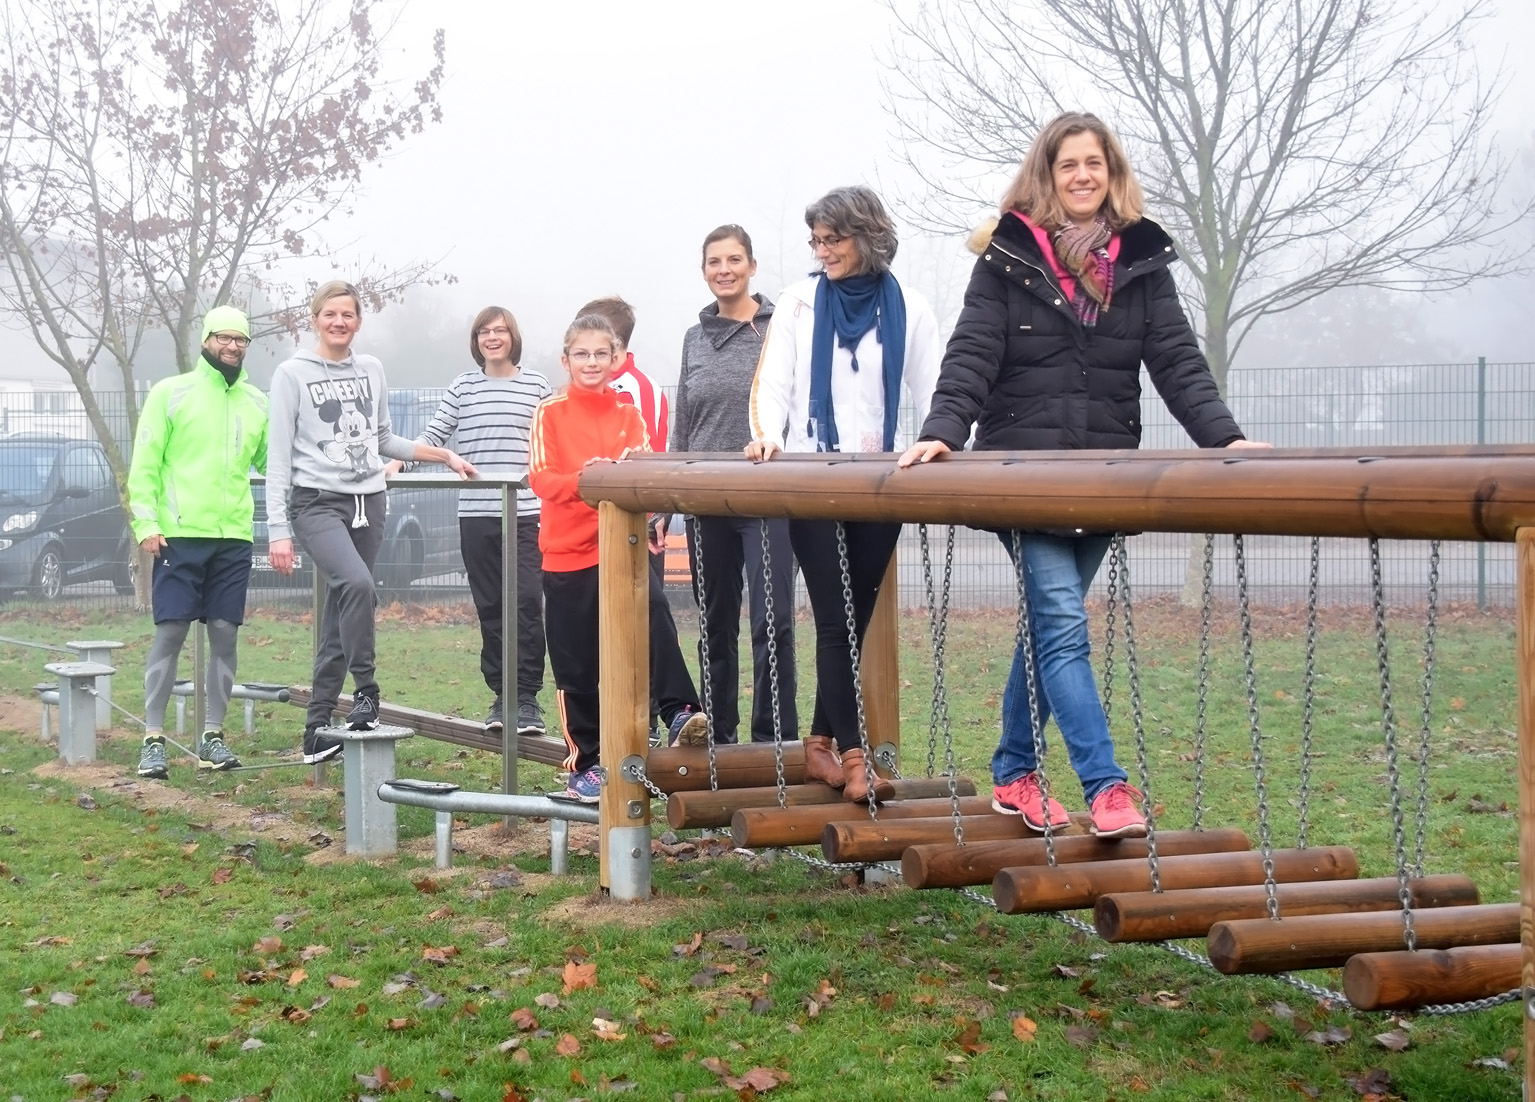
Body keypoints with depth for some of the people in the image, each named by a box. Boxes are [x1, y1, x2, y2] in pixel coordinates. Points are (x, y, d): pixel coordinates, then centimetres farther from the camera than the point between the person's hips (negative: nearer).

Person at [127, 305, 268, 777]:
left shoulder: (257, 402, 12)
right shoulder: (170, 393, 1)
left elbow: (271, 462, 17)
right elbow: (144, 463, -1)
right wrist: (146, 523, -10)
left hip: (234, 538, 4)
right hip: (180, 535, -4)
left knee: (225, 635, 5)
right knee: (169, 632, -4)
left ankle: (213, 735, 14)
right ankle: (153, 738, 2)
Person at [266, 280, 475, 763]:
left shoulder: (372, 370, 12)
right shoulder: (293, 373, -1)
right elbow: (278, 456, -4)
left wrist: (446, 456, 18)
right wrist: (278, 529, -9)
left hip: (368, 503, 5)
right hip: (318, 503, -5)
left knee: (341, 615, 5)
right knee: (358, 583, -30)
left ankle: (318, 729, 11)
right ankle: (365, 691, -16)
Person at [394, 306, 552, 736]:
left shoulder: (537, 386, 7)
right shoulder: (463, 387, 10)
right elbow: (433, 435, 10)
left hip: (527, 512, -2)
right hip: (476, 513, 2)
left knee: (527, 602, -10)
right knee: (490, 607, 6)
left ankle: (527, 696, -6)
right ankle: (501, 695, 13)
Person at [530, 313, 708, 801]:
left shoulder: (629, 415, 10)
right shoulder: (550, 414, 2)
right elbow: (541, 479, -9)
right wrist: (583, 481, -28)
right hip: (567, 554, -1)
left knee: (653, 613, -29)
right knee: (576, 666, 4)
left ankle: (681, 713, -28)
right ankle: (584, 765, 15)